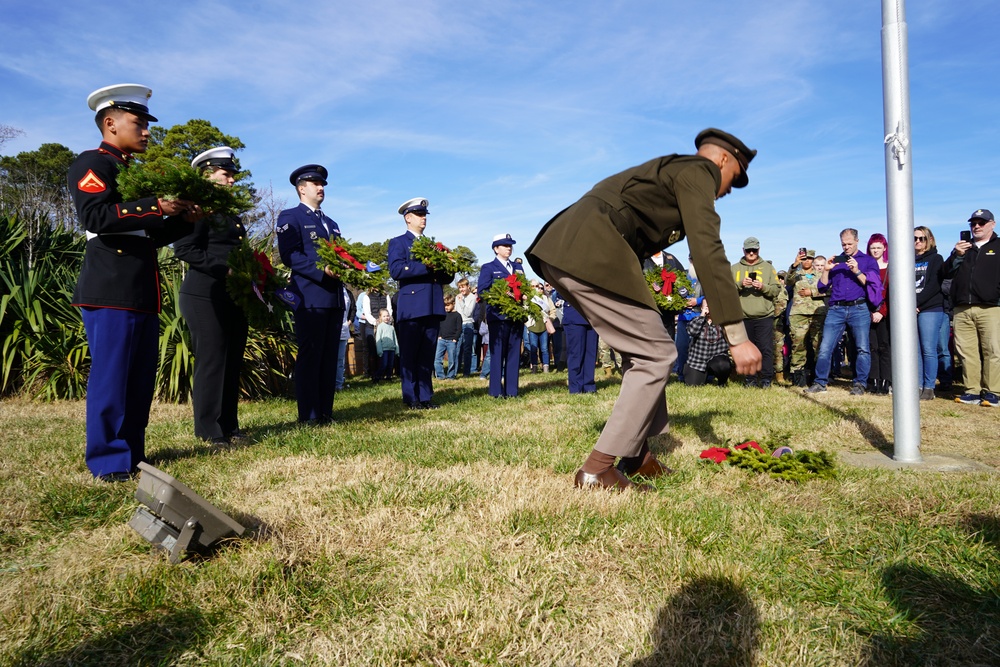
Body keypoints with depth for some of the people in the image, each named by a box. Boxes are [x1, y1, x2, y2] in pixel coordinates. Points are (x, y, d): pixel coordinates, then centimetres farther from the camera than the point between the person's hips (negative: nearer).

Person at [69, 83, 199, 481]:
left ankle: (133, 455, 19)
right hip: (111, 292, -9)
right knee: (110, 377, -5)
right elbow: (95, 216, -20)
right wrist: (155, 206, -21)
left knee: (141, 378, 11)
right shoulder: (91, 164, -3)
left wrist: (183, 219, 8)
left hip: (143, 294, 9)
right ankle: (109, 463, 3)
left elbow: (151, 236, 24)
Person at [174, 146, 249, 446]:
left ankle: (229, 425, 17)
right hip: (206, 296, -8)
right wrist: (224, 267, -20)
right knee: (211, 361, -5)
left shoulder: (230, 211, 20)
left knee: (233, 362, 9)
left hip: (234, 296, 8)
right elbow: (183, 248, -17)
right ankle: (209, 431, 3)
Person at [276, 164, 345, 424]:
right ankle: (308, 415, -2)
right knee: (310, 355, -6)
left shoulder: (331, 223, 26)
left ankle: (326, 412, 11)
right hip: (310, 296, -7)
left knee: (329, 356, 7)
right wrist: (321, 270, -21)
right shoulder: (290, 217, 2)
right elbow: (289, 255, -11)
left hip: (335, 296, 7)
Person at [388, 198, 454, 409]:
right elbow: (396, 270, -13)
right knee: (409, 355, -2)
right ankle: (411, 398, 5)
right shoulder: (398, 243, 5)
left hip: (433, 308, 5)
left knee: (427, 356, 7)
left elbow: (445, 278, 20)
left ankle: (425, 397, 12)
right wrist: (426, 267, -17)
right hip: (411, 308, -5)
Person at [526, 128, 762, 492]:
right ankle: (597, 470, 0)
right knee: (656, 354, -1)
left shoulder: (668, 169, 33)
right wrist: (736, 335, -11)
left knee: (641, 349, 19)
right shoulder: (697, 171, 5)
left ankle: (636, 454, 23)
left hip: (561, 249, 10)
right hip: (591, 255, -10)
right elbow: (707, 251, -9)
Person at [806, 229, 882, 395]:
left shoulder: (868, 261, 10)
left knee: (862, 349, -2)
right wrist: (826, 270, -2)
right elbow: (823, 287, 13)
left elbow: (873, 285, -2)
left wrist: (857, 271, -12)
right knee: (825, 347, -4)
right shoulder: (835, 261, 17)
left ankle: (859, 384, 5)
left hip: (859, 308, -2)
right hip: (836, 309, 2)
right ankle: (820, 383, 2)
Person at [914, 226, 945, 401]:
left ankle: (929, 387, -1)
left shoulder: (936, 259, 6)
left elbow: (933, 286, -7)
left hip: (930, 309, -4)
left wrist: (915, 303, -13)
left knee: (928, 349, -7)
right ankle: (918, 386, 6)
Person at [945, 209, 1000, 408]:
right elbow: (947, 273, 12)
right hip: (962, 309, 4)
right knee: (966, 352, 1)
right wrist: (956, 255, -5)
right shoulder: (962, 248, 22)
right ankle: (972, 391, 6)